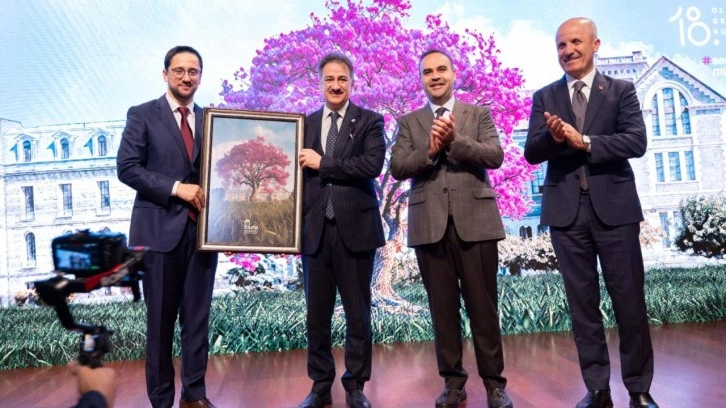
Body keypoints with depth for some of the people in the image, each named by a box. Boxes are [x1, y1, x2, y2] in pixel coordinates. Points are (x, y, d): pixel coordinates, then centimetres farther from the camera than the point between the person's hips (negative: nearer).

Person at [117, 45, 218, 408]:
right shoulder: (142, 115, 2)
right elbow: (127, 168, -8)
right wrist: (176, 188, -16)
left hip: (202, 230, 4)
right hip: (159, 230, -3)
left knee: (197, 318, 9)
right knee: (160, 320, 6)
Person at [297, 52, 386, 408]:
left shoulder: (369, 121, 3)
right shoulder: (306, 124, 13)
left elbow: (373, 164, -13)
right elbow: (300, 173, 9)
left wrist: (323, 164, -10)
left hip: (355, 227, -2)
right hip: (315, 229, 3)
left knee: (358, 314, 7)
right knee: (316, 314, 9)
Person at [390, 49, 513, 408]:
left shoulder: (479, 114, 11)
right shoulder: (408, 123, 13)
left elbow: (495, 156, -3)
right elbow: (397, 167, 0)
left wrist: (454, 140, -15)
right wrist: (430, 150, -15)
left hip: (474, 220, -1)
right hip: (429, 224, 1)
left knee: (483, 305, 3)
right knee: (442, 307, 6)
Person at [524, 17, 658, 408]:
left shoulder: (621, 90, 6)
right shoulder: (544, 97, 10)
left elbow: (636, 141, -7)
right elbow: (532, 152, 1)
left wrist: (583, 141, -16)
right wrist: (553, 137, -19)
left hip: (614, 207, -1)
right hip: (566, 210, 2)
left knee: (629, 300, 3)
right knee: (582, 303, 7)